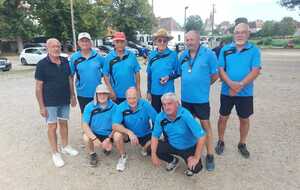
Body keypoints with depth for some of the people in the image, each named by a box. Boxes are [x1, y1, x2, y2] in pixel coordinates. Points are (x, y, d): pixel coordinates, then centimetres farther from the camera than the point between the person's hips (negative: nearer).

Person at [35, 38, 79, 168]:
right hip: (50, 102, -4)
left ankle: (65, 146, 33)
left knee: (64, 123, 16)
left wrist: (73, 96, 9)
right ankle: (55, 153, 19)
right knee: (52, 126, 5)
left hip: (65, 100, 4)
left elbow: (69, 79, 11)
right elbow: (38, 87, -10)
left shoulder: (65, 62, 1)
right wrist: (41, 106, -13)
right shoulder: (42, 64, -11)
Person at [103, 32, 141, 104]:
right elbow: (106, 76, -3)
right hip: (116, 95, -1)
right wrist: (111, 91, -9)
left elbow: (137, 73, 3)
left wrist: (138, 90, 1)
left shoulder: (131, 56, 0)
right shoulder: (109, 57, -3)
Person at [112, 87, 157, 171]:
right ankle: (123, 156, 3)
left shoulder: (145, 105, -22)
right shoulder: (121, 107, -20)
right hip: (128, 134, 0)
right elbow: (115, 126, -27)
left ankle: (145, 149, 19)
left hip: (145, 135, 0)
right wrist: (129, 132, -40)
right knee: (117, 135, -29)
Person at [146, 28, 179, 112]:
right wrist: (148, 91, 9)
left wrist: (169, 77, -18)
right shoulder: (152, 55, 3)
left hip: (168, 92, -2)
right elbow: (149, 74, 9)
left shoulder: (173, 55, -6)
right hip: (154, 92, 3)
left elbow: (178, 73, 1)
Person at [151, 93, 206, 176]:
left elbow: (201, 136, -29)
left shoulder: (185, 115, -29)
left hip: (188, 148, -3)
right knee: (151, 149, -16)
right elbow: (155, 136, -7)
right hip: (171, 145, 4)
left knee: (195, 168, -27)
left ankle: (191, 165, 14)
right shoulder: (160, 117, -16)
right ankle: (173, 160, 12)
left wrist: (196, 158, -27)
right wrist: (153, 155, -16)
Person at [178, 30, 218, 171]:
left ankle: (210, 155, 15)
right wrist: (188, 85, 7)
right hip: (186, 97, 5)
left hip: (201, 97, -5)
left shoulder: (208, 54, -9)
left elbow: (215, 75, -4)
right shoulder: (183, 55, 6)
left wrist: (202, 85, 2)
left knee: (205, 124, 3)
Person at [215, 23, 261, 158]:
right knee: (223, 117, 9)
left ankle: (242, 144, 33)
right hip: (227, 91, 0)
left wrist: (240, 85, -22)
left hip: (245, 92, 0)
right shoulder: (225, 49, 1)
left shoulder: (254, 50, -2)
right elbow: (221, 69, -5)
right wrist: (231, 83, -20)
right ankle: (220, 142, 30)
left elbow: (256, 71, -11)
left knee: (244, 119, 13)